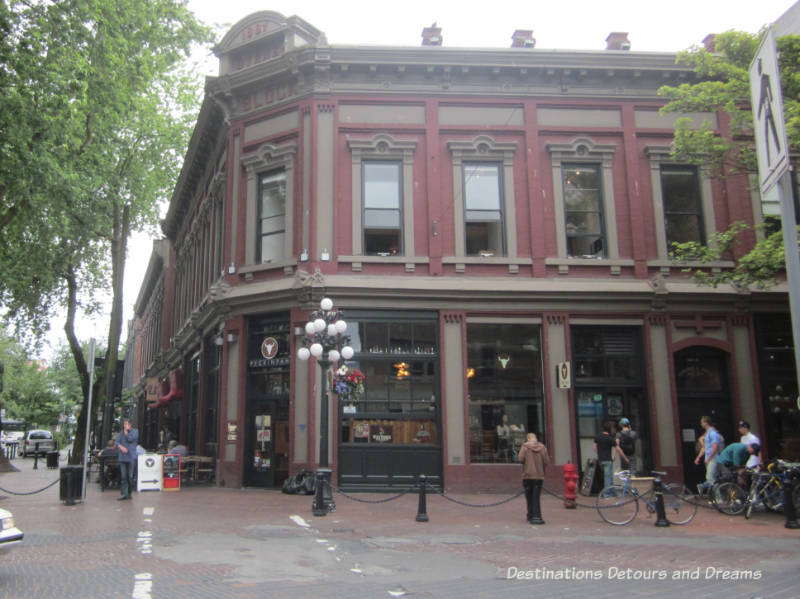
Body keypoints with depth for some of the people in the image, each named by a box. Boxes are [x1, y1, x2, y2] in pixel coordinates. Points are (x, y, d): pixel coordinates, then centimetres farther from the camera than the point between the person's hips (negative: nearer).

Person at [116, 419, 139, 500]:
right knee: (123, 476, -1)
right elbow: (117, 442, 7)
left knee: (130, 476, -2)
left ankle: (129, 493, 7)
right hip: (122, 457, 3)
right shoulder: (121, 432, 15)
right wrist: (121, 447, -13)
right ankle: (124, 493, 1)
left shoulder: (135, 431, 5)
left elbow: (130, 439, -10)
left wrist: (126, 431, 1)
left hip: (131, 457, -3)